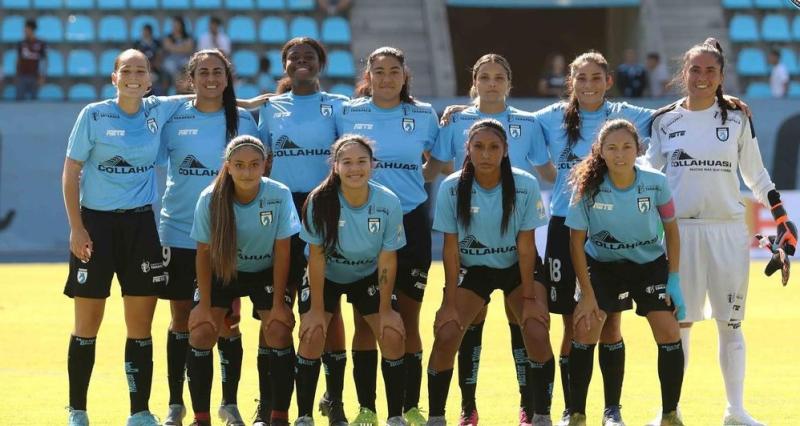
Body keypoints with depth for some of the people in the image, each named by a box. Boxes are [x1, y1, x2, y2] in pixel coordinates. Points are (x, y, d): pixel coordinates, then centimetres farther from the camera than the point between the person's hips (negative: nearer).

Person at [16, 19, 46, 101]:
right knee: (20, 99, -6)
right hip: (22, 76, 1)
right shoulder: (21, 44, 5)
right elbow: (18, 60, 11)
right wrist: (16, 77, 8)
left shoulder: (41, 45, -2)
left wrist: (42, 78, -7)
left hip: (34, 77, -1)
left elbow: (44, 62, 0)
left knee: (33, 99, 3)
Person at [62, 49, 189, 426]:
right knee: (86, 326, 1)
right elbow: (70, 173, -3)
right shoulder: (93, 115, -4)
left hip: (140, 225, 3)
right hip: (96, 222, -3)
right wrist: (76, 227, -10)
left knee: (141, 327, 2)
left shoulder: (158, 111, 4)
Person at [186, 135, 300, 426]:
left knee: (279, 334, -17)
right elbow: (204, 253, -12)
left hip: (266, 272, -1)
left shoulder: (279, 196, -23)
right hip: (222, 271, 1)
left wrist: (278, 304, -14)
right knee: (201, 332, -13)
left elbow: (281, 251, -15)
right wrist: (204, 304, -13)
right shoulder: (210, 199, -22)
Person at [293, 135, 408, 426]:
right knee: (312, 335, -17)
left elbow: (387, 260, -15)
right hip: (325, 276, -1)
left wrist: (385, 309, -12)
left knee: (393, 336, -11)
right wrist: (316, 308, -18)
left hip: (368, 276, 1)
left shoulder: (388, 203, -23)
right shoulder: (320, 201, -27)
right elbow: (316, 256, -20)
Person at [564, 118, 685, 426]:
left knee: (668, 332, -12)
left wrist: (674, 281, -7)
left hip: (651, 264, 0)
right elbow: (577, 241, -11)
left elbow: (671, 229, -3)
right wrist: (587, 294, -13)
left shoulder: (656, 184, -19)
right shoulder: (588, 188, -21)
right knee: (585, 330, -12)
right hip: (602, 265, 0)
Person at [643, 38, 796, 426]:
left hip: (728, 230, 0)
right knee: (678, 322, 2)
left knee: (731, 323, 3)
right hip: (679, 229, 0)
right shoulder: (665, 121, 4)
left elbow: (756, 176, 11)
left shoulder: (737, 120, 5)